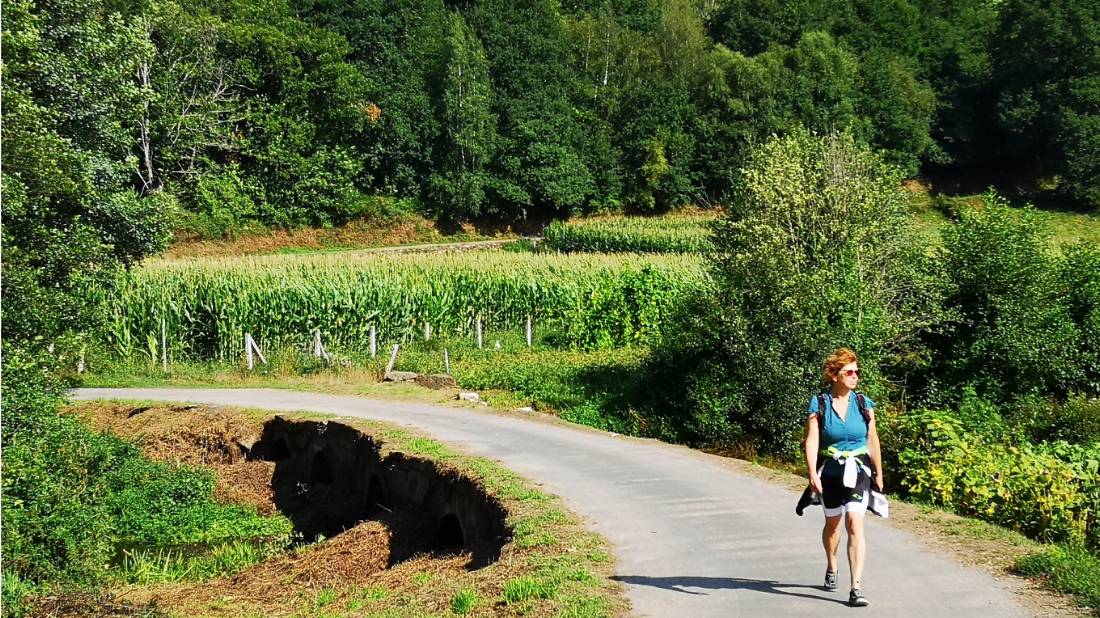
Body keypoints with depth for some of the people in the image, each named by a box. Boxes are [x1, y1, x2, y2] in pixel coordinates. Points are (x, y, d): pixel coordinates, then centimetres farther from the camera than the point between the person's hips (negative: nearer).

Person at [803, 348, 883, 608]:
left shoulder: (863, 403, 0)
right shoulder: (819, 404, -6)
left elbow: (872, 440, 7)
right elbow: (811, 441, -13)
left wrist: (878, 473, 12)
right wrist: (812, 474, -23)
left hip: (858, 472, 0)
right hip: (830, 473, 0)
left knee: (854, 523, -16)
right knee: (832, 523, 19)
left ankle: (856, 588, -18)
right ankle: (831, 569, 46)